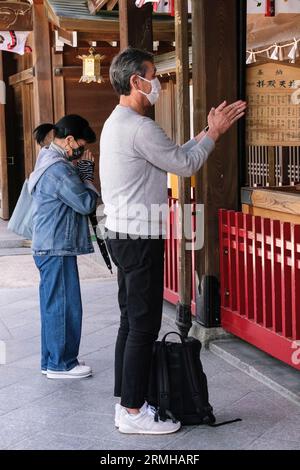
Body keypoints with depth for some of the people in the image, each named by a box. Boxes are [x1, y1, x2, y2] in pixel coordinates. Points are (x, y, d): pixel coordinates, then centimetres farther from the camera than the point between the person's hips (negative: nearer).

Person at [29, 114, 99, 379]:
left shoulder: (49, 161, 14)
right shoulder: (58, 169, -18)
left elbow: (73, 194, 16)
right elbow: (86, 203, -16)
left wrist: (82, 170, 2)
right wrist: (86, 172, -4)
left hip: (48, 246, 10)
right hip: (57, 248, -10)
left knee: (53, 305, 15)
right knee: (64, 305, -3)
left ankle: (51, 361, 22)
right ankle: (61, 364, 6)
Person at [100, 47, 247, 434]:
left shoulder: (118, 123, 15)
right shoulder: (139, 127, -18)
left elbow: (174, 154, 19)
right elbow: (185, 165, -10)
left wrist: (209, 131, 17)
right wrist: (214, 133, 4)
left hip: (124, 235, 11)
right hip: (140, 238, -11)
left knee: (131, 322, 14)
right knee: (144, 326, -3)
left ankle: (127, 404, 21)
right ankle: (134, 413, 4)